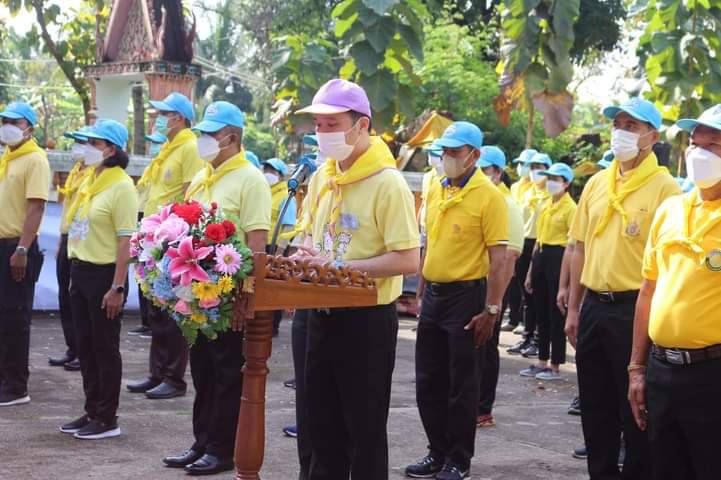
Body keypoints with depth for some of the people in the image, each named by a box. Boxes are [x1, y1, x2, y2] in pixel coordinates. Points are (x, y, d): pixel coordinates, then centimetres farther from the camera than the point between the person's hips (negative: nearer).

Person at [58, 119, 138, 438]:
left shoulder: (121, 186, -13)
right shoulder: (90, 182, 11)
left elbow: (125, 241, -17)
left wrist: (117, 288, -20)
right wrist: (74, 271, 14)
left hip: (104, 273, -8)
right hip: (80, 270, 8)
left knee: (105, 348, 1)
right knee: (85, 346, 13)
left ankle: (107, 419, 10)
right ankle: (92, 411, 23)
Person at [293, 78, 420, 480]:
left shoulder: (388, 183, -16)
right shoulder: (321, 178, 8)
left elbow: (407, 261, -21)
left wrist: (338, 267, -23)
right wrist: (306, 256, -2)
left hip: (367, 320, -7)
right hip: (324, 315, 7)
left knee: (365, 428, 3)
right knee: (322, 420, 16)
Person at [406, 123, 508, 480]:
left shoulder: (488, 196, -12)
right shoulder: (435, 190, 9)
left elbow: (498, 259, -14)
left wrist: (491, 309, -18)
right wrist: (423, 291, 15)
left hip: (466, 295, -7)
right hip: (433, 294, 7)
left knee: (460, 384, 3)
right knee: (428, 381, 12)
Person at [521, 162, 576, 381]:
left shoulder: (570, 208, -9)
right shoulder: (545, 206, 14)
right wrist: (531, 271, 17)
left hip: (558, 256, -8)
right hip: (541, 255, 8)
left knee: (556, 313, -2)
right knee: (541, 312, 11)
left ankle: (555, 367, 5)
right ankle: (542, 362, 20)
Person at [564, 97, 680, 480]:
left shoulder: (663, 187, -8)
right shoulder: (596, 183, 10)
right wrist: (573, 308, 11)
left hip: (635, 308, -6)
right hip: (594, 307, 6)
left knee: (635, 407, 3)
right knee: (595, 405, 14)